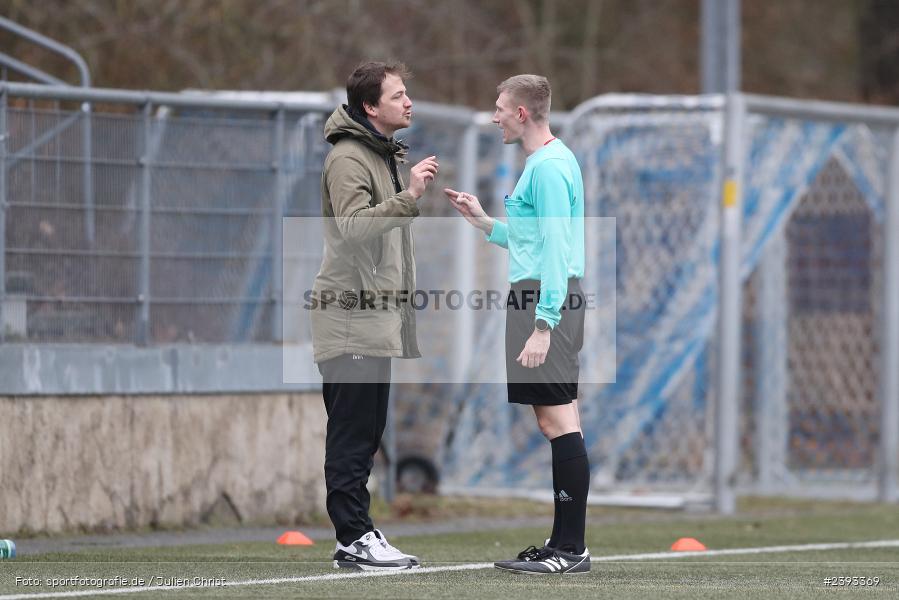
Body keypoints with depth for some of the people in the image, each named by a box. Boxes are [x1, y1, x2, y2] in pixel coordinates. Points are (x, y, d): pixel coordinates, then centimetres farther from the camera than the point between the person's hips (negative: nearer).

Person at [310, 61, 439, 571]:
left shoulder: (385, 156, 20)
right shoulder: (348, 158, -11)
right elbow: (354, 224, -24)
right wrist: (410, 196, -30)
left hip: (377, 316, 10)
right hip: (352, 318, -10)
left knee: (366, 433, 11)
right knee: (352, 433, -9)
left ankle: (358, 534, 14)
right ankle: (355, 538, -9)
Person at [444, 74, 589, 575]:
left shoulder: (549, 167, -13)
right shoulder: (546, 162, 19)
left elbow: (555, 250, -19)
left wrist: (543, 325, -22)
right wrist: (483, 221, 22)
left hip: (547, 301, -11)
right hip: (538, 301, 11)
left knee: (559, 420, -10)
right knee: (558, 421, 10)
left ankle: (572, 549, -11)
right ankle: (563, 543, 13)